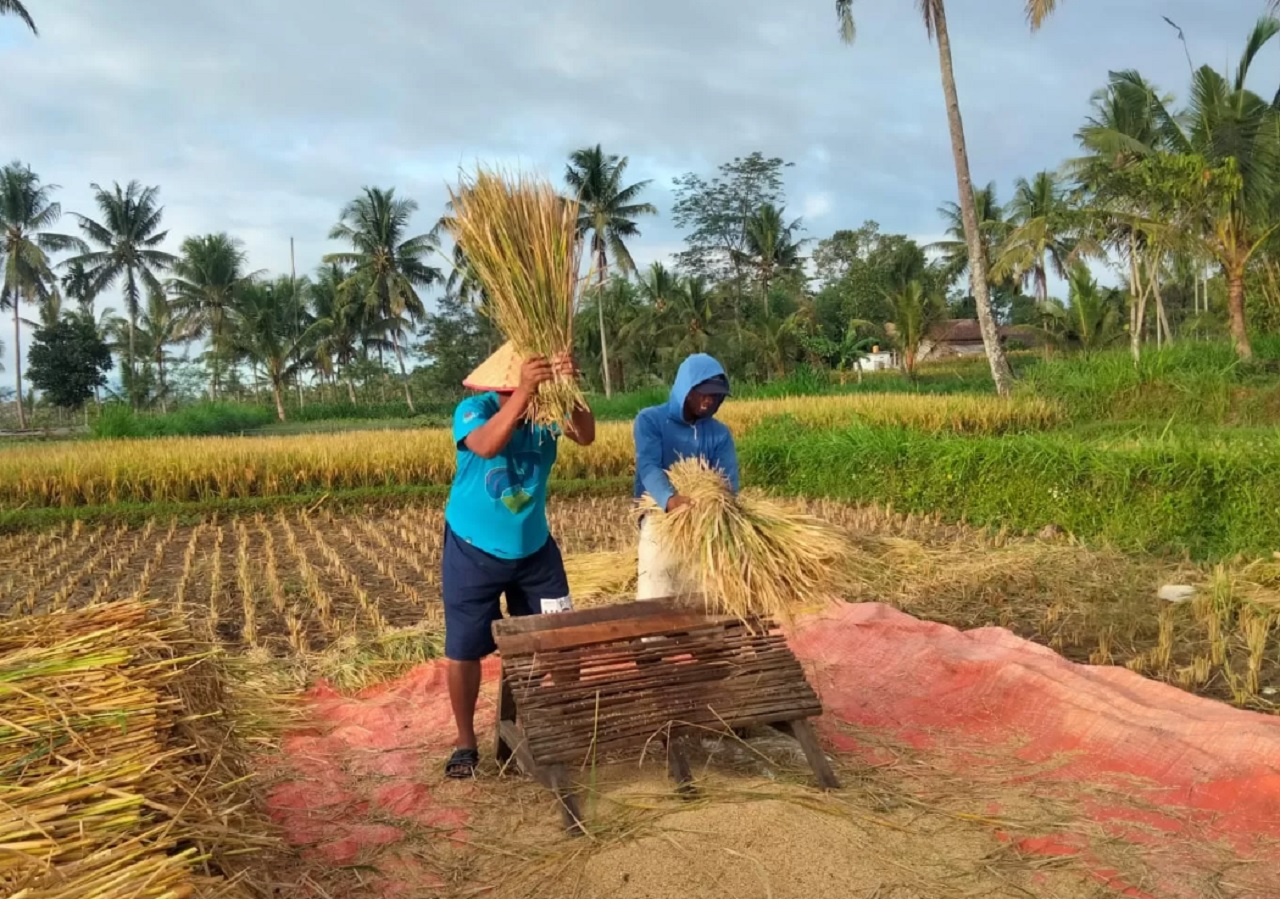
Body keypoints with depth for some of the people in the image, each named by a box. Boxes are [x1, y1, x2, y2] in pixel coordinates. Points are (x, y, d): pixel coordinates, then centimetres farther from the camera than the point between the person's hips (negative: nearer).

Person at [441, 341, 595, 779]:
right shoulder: (473, 410, -20)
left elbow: (586, 435, -31)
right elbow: (487, 446, -42)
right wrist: (524, 393, -54)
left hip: (535, 549, 3)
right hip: (473, 552, -3)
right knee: (464, 650, 4)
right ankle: (466, 743, 22)